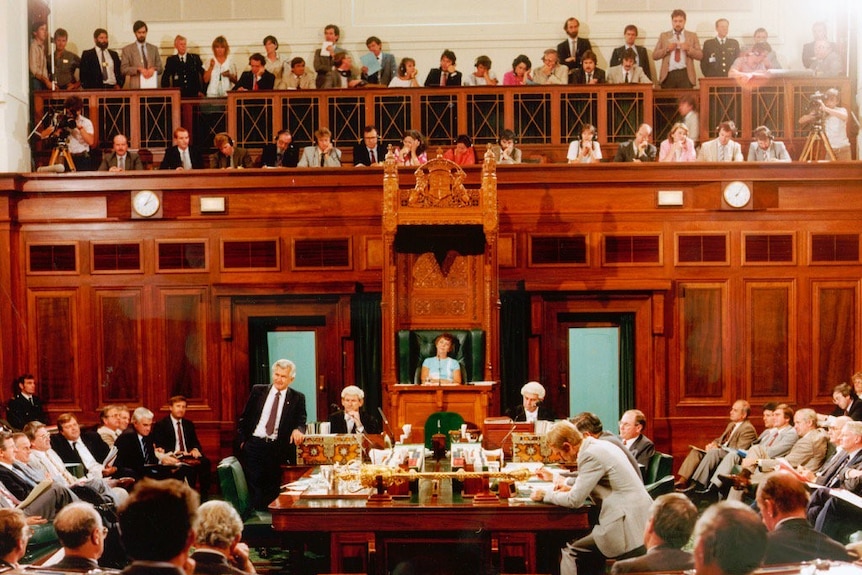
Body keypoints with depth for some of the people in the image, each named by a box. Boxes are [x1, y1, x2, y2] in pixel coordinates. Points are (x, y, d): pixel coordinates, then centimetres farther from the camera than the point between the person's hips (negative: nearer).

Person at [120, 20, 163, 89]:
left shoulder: (154, 49, 17)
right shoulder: (127, 50, 8)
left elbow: (160, 68, 14)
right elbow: (123, 69, 0)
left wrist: (153, 69, -8)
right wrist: (139, 69, -14)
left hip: (152, 86, 2)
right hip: (135, 88, -2)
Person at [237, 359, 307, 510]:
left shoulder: (297, 398, 6)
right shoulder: (258, 391, 8)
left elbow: (301, 421, -2)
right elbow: (243, 418, 13)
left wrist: (298, 429, -25)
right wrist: (242, 441, 5)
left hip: (278, 450, 0)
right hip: (254, 445, 1)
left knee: (272, 490, 1)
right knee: (253, 485, -5)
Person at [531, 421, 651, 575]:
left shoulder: (591, 455, -16)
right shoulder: (601, 446, 14)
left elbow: (575, 500, -13)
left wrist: (545, 495, 1)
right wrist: (570, 488, 19)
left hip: (627, 524, -10)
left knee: (570, 553, -3)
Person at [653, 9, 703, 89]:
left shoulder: (692, 36, 13)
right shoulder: (664, 36, 15)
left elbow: (700, 55, 7)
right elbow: (654, 55, 9)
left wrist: (689, 49, -10)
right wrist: (667, 49, -7)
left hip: (685, 75, 0)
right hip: (668, 75, 1)